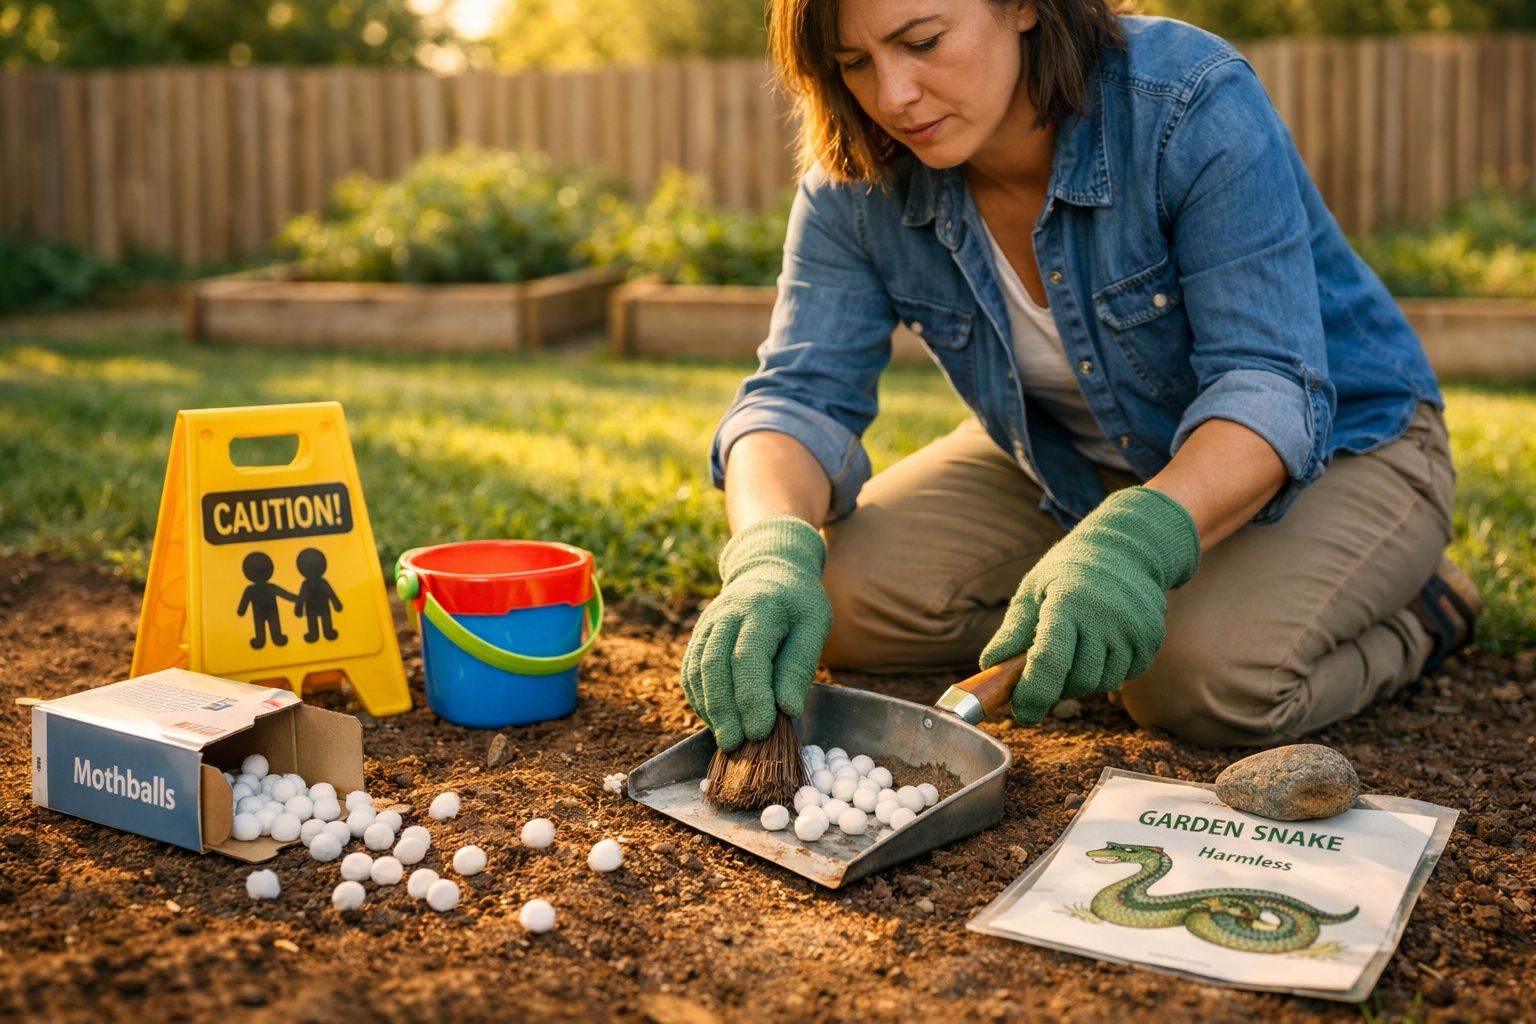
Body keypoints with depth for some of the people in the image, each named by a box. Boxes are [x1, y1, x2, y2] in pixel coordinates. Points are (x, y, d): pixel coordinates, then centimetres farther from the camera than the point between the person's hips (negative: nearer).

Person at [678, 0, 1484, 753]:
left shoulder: (1191, 107, -31)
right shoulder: (859, 186, -16)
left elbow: (1271, 390, -35)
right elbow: (802, 394, -20)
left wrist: (1137, 541, -54)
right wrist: (771, 554, -44)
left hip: (1328, 440, -4)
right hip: (1071, 468, 5)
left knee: (1211, 679, -32)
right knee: (847, 599, -15)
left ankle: (1412, 612, 0)